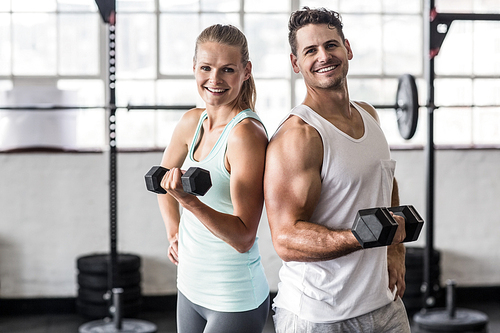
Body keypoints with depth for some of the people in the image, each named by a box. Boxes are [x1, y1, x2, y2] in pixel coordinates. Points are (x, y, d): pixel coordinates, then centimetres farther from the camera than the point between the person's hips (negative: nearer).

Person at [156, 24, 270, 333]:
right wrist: (175, 233, 12)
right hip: (191, 287, 7)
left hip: (234, 300, -7)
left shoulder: (246, 134, -19)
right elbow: (163, 176, 22)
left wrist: (190, 201, -33)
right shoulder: (192, 122, 1)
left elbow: (244, 238, -21)